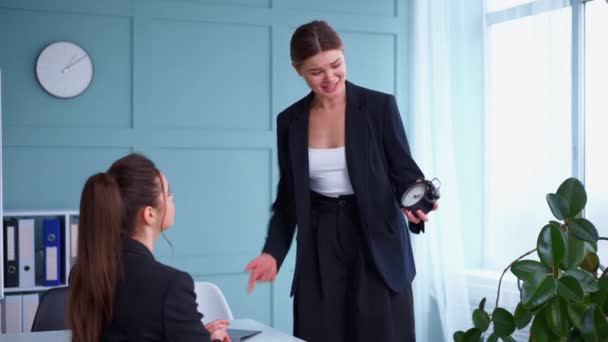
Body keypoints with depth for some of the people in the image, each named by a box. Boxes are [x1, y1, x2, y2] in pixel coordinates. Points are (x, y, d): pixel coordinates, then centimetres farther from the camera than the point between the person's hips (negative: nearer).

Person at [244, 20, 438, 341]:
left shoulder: (380, 106, -5)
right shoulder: (290, 121, 4)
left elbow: (404, 170, -2)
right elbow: (288, 196, 9)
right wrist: (273, 252, -2)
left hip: (376, 245, -2)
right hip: (319, 250, 3)